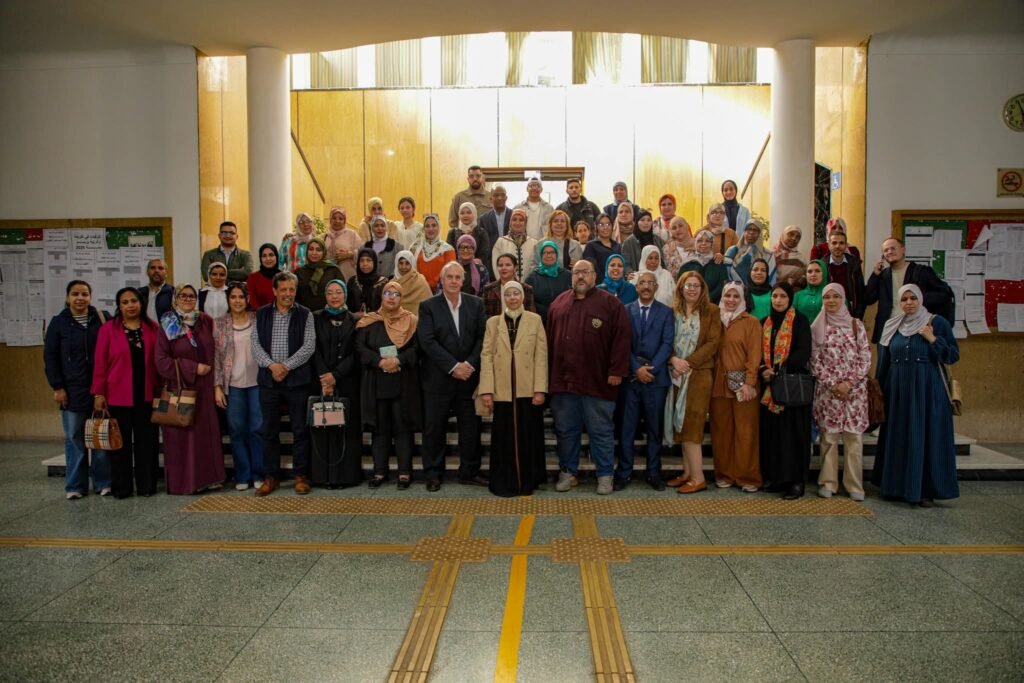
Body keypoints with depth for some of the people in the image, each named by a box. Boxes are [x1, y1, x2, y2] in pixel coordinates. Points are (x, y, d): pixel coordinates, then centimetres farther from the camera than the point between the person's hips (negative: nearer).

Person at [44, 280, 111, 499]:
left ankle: (103, 482, 13)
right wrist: (57, 387, -4)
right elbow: (50, 357, 2)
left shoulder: (101, 320, 3)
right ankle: (75, 485, 14)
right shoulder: (59, 322, 2)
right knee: (74, 438, 5)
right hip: (72, 390, 0)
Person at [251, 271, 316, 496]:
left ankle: (301, 475, 14)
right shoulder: (262, 314, 8)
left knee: (300, 429, 3)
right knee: (269, 430, 8)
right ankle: (271, 476, 18)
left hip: (297, 379, -2)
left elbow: (309, 346, -6)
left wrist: (286, 366, -14)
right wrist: (272, 365, -13)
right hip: (268, 379, 2)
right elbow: (255, 344, 2)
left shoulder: (305, 315, 1)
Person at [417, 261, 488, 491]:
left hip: (469, 375, 2)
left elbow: (482, 338, 2)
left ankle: (469, 471, 19)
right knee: (434, 427, 4)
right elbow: (427, 341, -10)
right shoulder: (428, 306, 0)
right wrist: (453, 366, -15)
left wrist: (469, 364, -11)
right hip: (438, 377, -2)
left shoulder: (476, 304, 7)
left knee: (471, 426, 6)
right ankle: (433, 473, 16)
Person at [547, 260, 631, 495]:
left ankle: (605, 475, 17)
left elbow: (622, 338, -6)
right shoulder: (559, 302, 13)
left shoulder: (610, 303, 0)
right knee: (566, 430, 11)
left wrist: (617, 370, -11)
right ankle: (567, 472, 25)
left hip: (597, 381, -3)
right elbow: (550, 338, 13)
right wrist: (549, 373, 9)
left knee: (601, 431, 5)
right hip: (563, 379, 4)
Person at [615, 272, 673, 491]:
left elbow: (667, 344, -2)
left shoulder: (666, 312, 7)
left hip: (656, 377, 0)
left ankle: (653, 473, 15)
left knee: (655, 428, 6)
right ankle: (624, 472, 9)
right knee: (627, 427, 2)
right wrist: (637, 368, -10)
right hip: (631, 376, 0)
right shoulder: (626, 311, 7)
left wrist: (651, 368, -13)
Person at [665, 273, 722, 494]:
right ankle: (688, 472, 14)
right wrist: (673, 360, -13)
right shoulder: (673, 311, 10)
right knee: (682, 423, 6)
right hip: (677, 374, 4)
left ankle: (698, 478, -2)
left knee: (691, 424, -7)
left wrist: (688, 362, -13)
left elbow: (713, 343, -5)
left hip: (699, 373, -4)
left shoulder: (711, 311, 2)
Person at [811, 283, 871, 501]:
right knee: (829, 436, 2)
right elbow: (815, 361, 1)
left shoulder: (856, 325, 5)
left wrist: (848, 382, -9)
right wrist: (833, 384, -8)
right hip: (827, 389, 0)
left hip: (854, 390, 0)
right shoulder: (817, 327, 4)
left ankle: (854, 485, 8)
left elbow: (865, 358, 2)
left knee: (854, 436, 0)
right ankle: (828, 483, 10)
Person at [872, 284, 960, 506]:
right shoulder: (891, 326, 8)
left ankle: (926, 490, 6)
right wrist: (880, 391, 11)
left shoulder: (937, 322, -2)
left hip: (928, 390, -3)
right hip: (898, 391, 3)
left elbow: (953, 356, -4)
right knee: (899, 438, 7)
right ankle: (898, 486, 16)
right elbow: (883, 363, 12)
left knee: (927, 437, -1)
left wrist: (933, 339, -16)